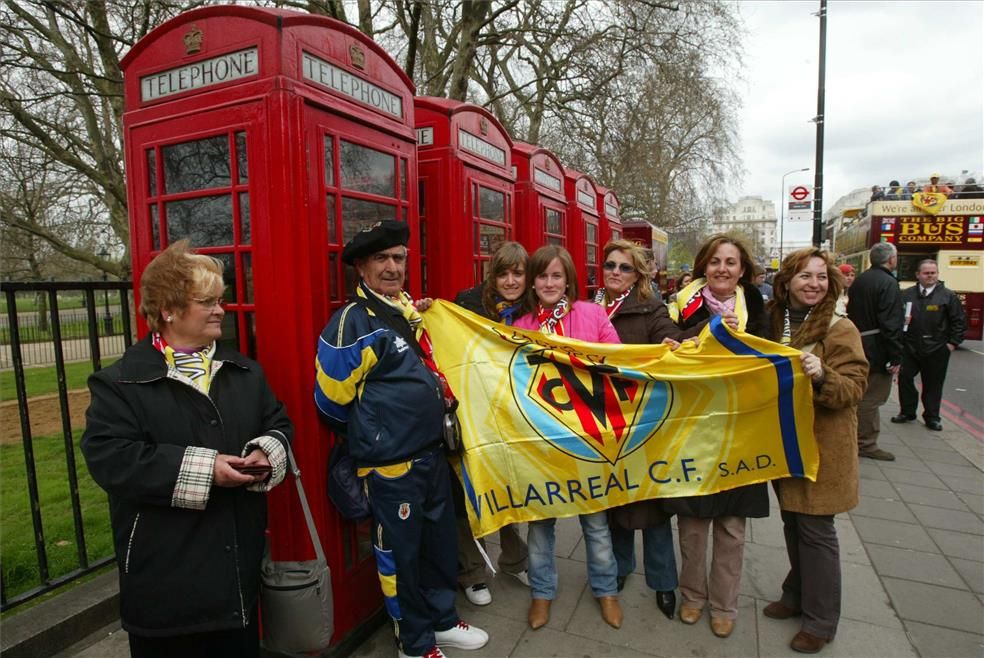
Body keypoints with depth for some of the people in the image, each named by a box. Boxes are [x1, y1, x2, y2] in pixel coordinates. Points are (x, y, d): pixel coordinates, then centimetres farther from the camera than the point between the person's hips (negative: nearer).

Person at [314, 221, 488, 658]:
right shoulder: (354, 321, -17)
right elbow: (332, 399, -11)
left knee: (441, 541, 21)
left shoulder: (410, 312, 7)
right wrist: (373, 437, 1)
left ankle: (443, 621, 44)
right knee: (400, 553, 11)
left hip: (432, 453, 8)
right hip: (391, 465, -8)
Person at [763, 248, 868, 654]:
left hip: (821, 447, -5)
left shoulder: (839, 328, -12)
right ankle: (797, 595, 37)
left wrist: (822, 377, -35)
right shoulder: (775, 321, 4)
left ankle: (820, 621, 22)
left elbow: (854, 387, -17)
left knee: (815, 530, 4)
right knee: (792, 523, 18)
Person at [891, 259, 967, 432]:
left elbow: (959, 321, 1)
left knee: (933, 384, 7)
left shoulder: (948, 296, -1)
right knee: (904, 378, 4)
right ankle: (907, 412, 19)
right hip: (910, 348, 2)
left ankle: (931, 417, 19)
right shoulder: (907, 295, 4)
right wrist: (899, 339, -4)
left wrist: (953, 343, -3)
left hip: (936, 350, -2)